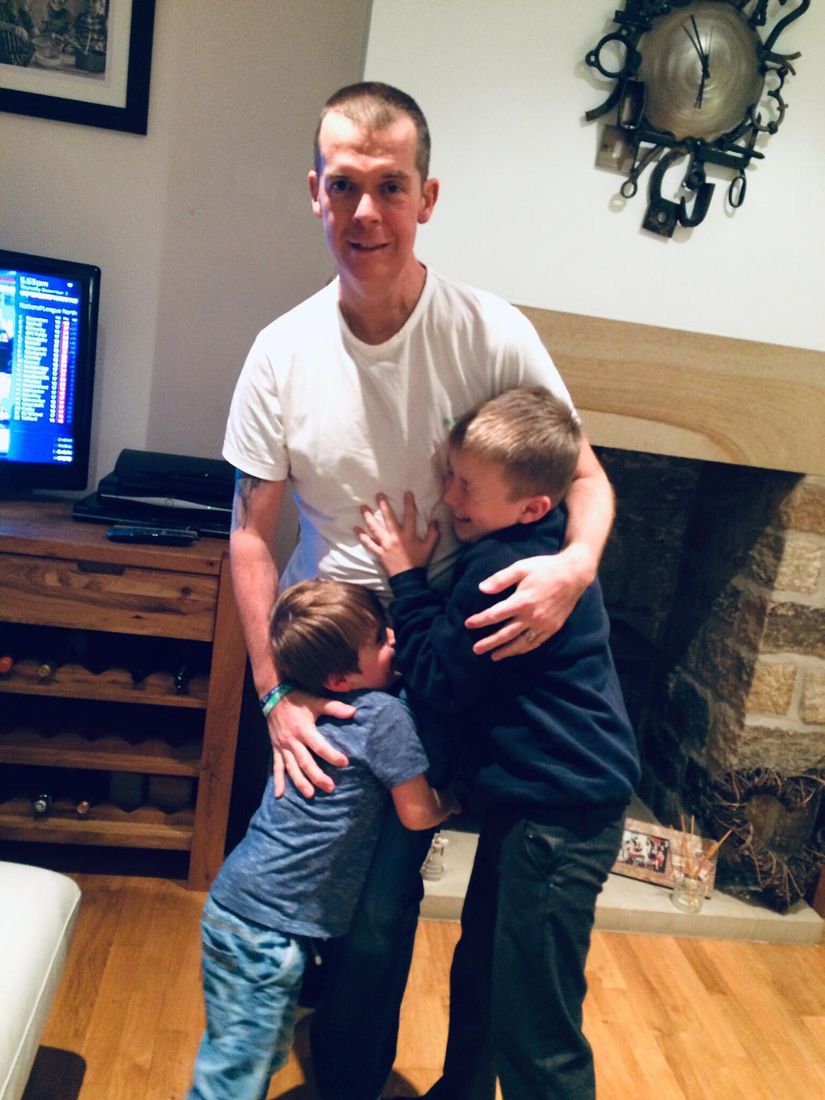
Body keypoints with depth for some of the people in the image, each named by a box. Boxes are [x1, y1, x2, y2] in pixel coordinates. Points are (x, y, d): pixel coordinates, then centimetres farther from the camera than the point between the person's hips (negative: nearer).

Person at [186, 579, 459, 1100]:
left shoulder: (315, 704, 2)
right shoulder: (384, 714, -19)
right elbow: (418, 814, -9)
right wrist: (454, 800, 8)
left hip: (240, 902, 8)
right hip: (266, 925, -8)